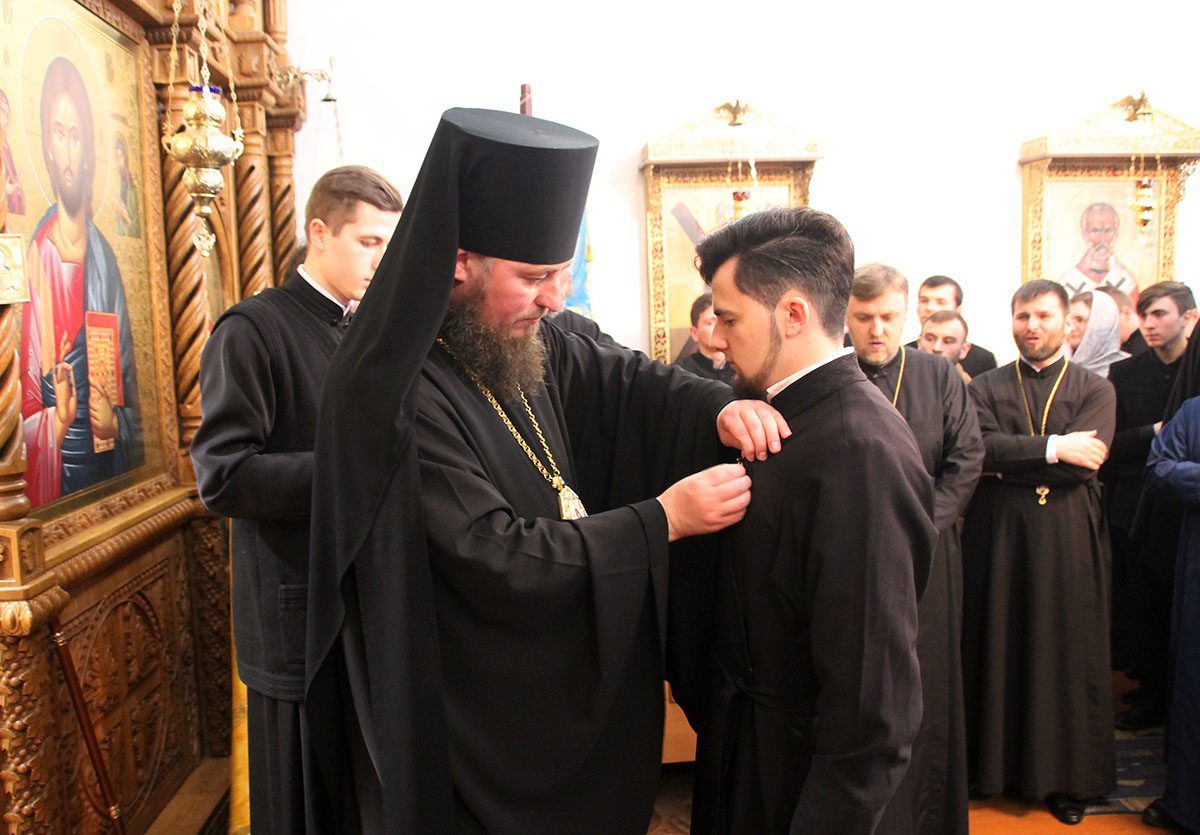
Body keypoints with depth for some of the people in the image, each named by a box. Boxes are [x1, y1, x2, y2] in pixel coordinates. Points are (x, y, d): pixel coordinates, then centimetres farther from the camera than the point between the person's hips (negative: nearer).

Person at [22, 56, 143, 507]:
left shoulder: (105, 255, 6)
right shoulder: (37, 254, -6)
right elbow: (29, 404, -6)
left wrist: (117, 422, -6)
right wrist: (55, 420, -23)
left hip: (113, 465, 4)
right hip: (57, 472, -4)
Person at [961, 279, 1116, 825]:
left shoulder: (1095, 391, 5)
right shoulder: (986, 388, 7)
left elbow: (1085, 461, -12)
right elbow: (979, 449, -11)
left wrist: (1007, 460, -11)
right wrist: (1052, 448, -16)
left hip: (1068, 539, 0)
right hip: (998, 537, 0)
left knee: (1067, 654, 7)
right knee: (997, 651, 7)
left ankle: (1067, 777, 22)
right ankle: (995, 764, 21)